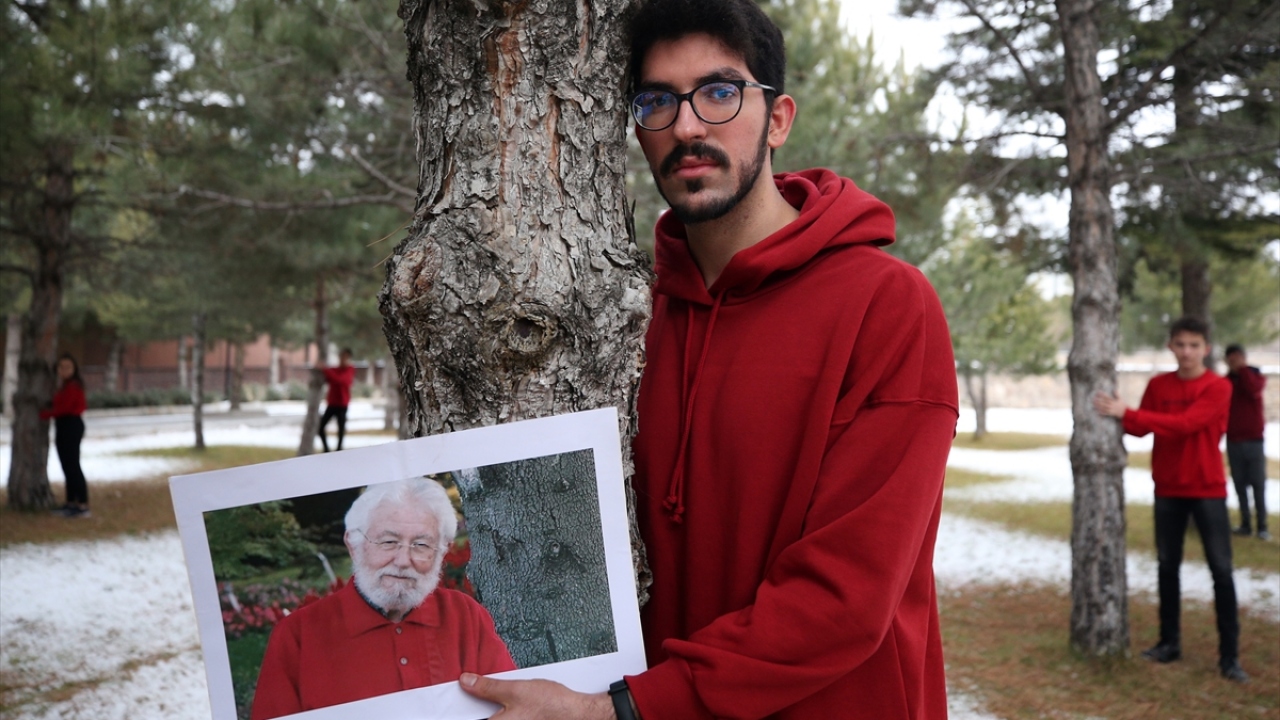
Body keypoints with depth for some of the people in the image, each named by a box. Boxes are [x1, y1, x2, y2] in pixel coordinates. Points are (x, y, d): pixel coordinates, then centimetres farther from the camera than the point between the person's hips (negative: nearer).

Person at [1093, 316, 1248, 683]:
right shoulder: (1158, 385, 4)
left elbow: (1185, 424, -23)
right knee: (1167, 565, 9)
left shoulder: (1218, 387, -11)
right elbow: (1142, 427, 1)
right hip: (1167, 488, 4)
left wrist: (1127, 413, -26)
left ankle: (1229, 655, 1)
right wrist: (1120, 416, -20)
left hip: (1207, 488, -4)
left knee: (1221, 569, -4)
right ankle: (1169, 642, 20)